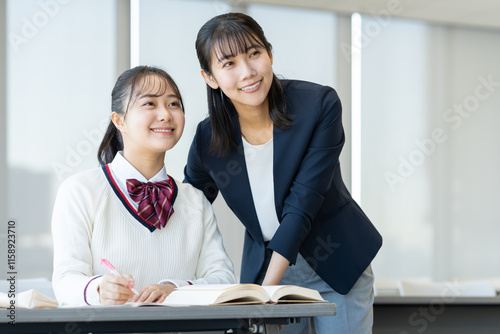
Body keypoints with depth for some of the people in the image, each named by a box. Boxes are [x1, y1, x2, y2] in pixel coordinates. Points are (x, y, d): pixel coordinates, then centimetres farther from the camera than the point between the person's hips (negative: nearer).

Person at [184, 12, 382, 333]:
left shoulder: (319, 105, -18)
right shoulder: (207, 139, -10)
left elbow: (301, 205, -22)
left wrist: (266, 290, -27)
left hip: (338, 262, -1)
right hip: (264, 265, 2)